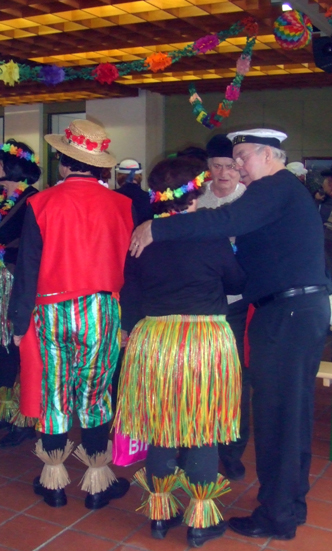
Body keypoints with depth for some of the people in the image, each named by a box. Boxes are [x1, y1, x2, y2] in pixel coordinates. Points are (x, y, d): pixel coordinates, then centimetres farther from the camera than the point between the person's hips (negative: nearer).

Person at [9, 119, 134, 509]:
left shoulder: (41, 204, -8)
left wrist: (19, 322, 4)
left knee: (53, 394, 14)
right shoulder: (121, 205, -5)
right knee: (95, 396, 11)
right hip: (102, 312, 1)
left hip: (51, 313, 0)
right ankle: (97, 480, 22)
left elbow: (26, 268, -5)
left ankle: (54, 479, 28)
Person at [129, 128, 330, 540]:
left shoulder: (276, 188, -11)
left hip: (287, 312, -10)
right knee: (294, 411, 17)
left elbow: (224, 222, -26)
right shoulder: (288, 190, 20)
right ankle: (292, 502, 31)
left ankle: (276, 515, 11)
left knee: (275, 414, -1)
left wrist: (156, 229, -24)